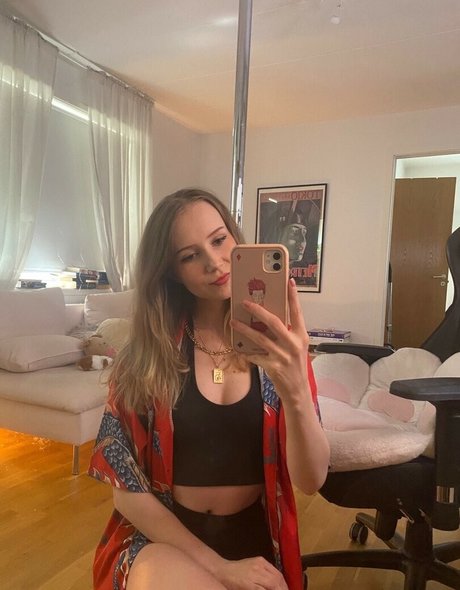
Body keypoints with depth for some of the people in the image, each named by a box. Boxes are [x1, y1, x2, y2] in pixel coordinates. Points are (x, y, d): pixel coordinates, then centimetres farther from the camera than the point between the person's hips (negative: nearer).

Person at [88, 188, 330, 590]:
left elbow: (312, 480, -15)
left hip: (254, 539, 3)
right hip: (160, 538, -2)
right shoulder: (147, 352, -10)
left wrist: (295, 389, -34)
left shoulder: (278, 342, -7)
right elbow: (124, 485, -7)